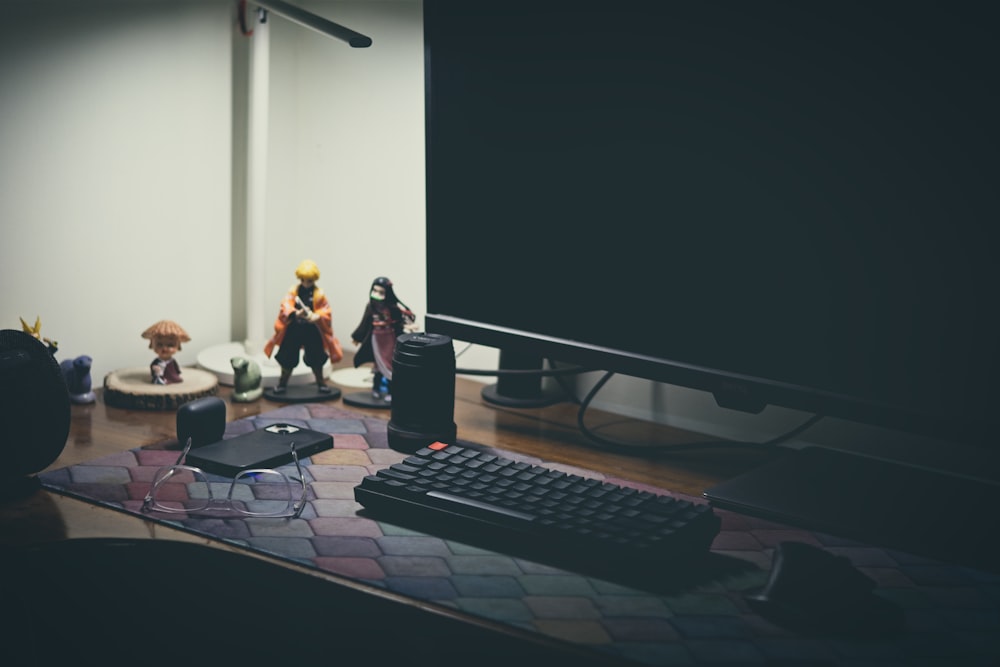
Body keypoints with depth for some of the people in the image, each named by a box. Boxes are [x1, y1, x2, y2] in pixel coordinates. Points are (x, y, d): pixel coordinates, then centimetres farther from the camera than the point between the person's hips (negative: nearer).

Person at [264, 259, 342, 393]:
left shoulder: (319, 294, -5)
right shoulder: (293, 291, -2)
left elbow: (325, 313, -9)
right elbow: (286, 306, -15)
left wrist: (316, 317, -30)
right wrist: (295, 313, -35)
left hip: (312, 331, -1)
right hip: (294, 330, 1)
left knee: (316, 359, 5)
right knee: (288, 358, 5)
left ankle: (320, 383, 23)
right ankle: (282, 383, 21)